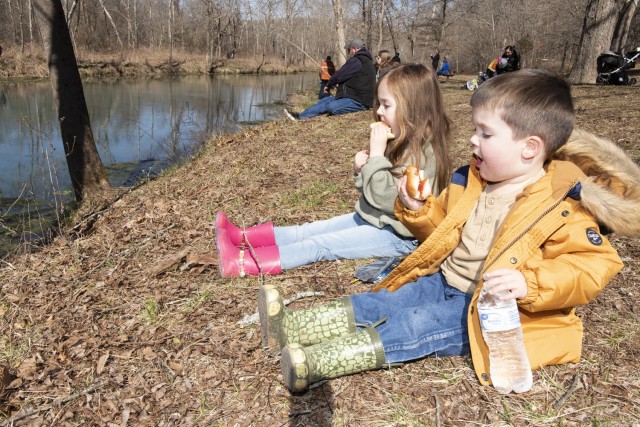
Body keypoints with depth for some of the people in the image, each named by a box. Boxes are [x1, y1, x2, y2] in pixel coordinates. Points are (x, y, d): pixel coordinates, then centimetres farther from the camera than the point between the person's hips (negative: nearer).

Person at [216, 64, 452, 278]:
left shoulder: (422, 154, -22)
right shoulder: (402, 144, 8)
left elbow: (386, 198, -28)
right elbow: (371, 189, 15)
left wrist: (376, 154, -25)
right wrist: (361, 169, -5)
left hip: (395, 235, -9)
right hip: (370, 217, 9)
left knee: (320, 244, -16)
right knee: (311, 230, 4)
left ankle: (243, 263, -18)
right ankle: (244, 237, 5)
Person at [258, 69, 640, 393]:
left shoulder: (561, 207, -17)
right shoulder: (470, 182, 4)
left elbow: (592, 266, -20)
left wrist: (529, 284, -34)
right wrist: (416, 209, -3)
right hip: (442, 283, 7)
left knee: (418, 325, -23)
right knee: (384, 303, -6)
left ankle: (318, 362, -30)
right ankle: (293, 325, -12)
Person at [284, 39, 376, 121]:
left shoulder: (357, 61, -15)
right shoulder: (365, 60, 19)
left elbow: (339, 75, -15)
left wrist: (328, 85, 2)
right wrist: (339, 85, 16)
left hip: (358, 101, -11)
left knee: (331, 107, -29)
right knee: (325, 101, 5)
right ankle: (299, 117, -2)